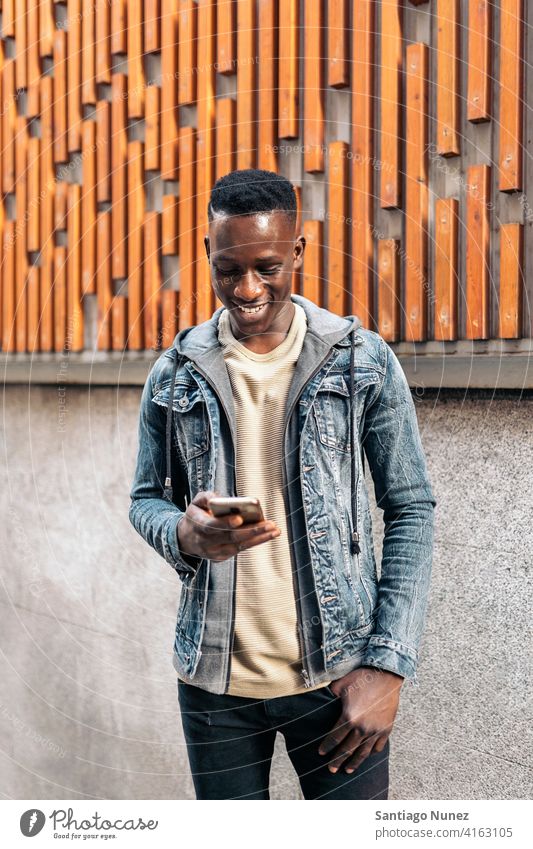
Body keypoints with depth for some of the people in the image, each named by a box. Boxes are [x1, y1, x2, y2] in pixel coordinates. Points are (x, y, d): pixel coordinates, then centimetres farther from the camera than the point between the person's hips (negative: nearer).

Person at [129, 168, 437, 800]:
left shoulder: (364, 361, -3)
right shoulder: (174, 375, 3)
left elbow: (411, 511, -2)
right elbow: (146, 501, 10)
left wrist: (388, 664, -9)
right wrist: (185, 535, -15)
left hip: (337, 673, -2)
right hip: (214, 677, 2)